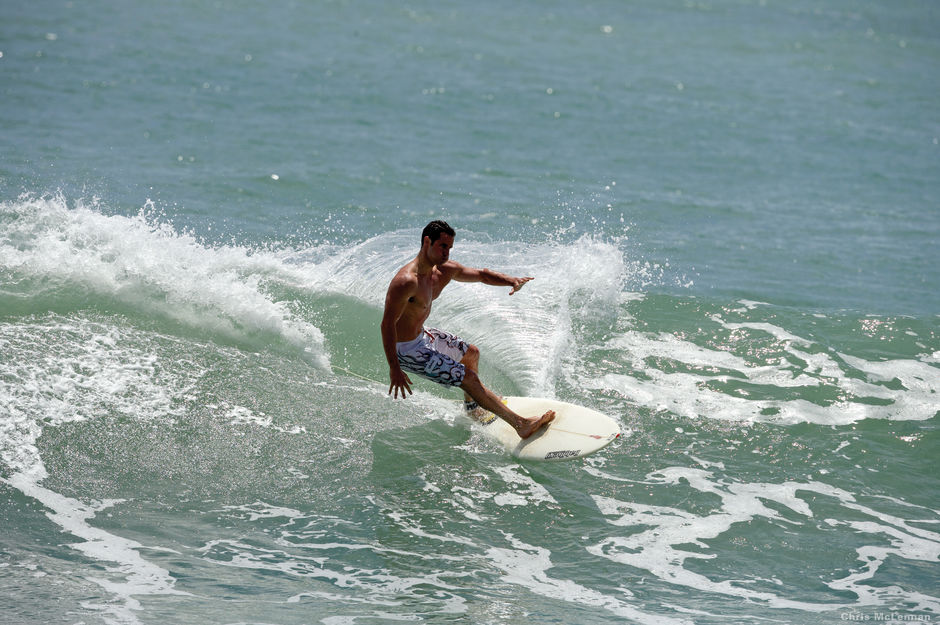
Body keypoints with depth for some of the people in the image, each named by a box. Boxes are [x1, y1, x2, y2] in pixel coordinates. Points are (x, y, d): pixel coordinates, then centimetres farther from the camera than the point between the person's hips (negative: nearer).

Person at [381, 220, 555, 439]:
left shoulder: (444, 271, -5)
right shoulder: (407, 281, -33)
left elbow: (481, 275, 7)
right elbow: (387, 324, -32)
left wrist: (513, 281, -12)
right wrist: (394, 369, -32)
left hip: (422, 335, 10)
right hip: (408, 350, -10)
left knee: (472, 354, 28)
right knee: (469, 378, -9)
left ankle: (471, 409, 49)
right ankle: (521, 425, -3)